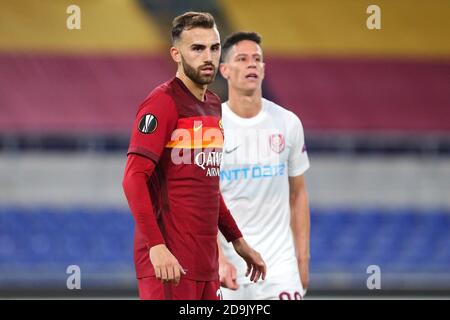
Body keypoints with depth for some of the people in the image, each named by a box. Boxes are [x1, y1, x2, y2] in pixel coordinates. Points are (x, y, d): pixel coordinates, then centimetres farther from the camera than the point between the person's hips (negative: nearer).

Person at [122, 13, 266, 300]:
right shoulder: (163, 103, -9)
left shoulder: (213, 105, 17)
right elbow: (134, 179, -17)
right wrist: (156, 246, -25)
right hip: (170, 262, -8)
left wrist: (237, 240, 25)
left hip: (206, 261, 8)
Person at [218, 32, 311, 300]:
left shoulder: (288, 123, 4)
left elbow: (298, 193, 12)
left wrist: (303, 258, 8)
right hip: (227, 261, -1)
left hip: (279, 260, 2)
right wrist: (218, 259, -20)